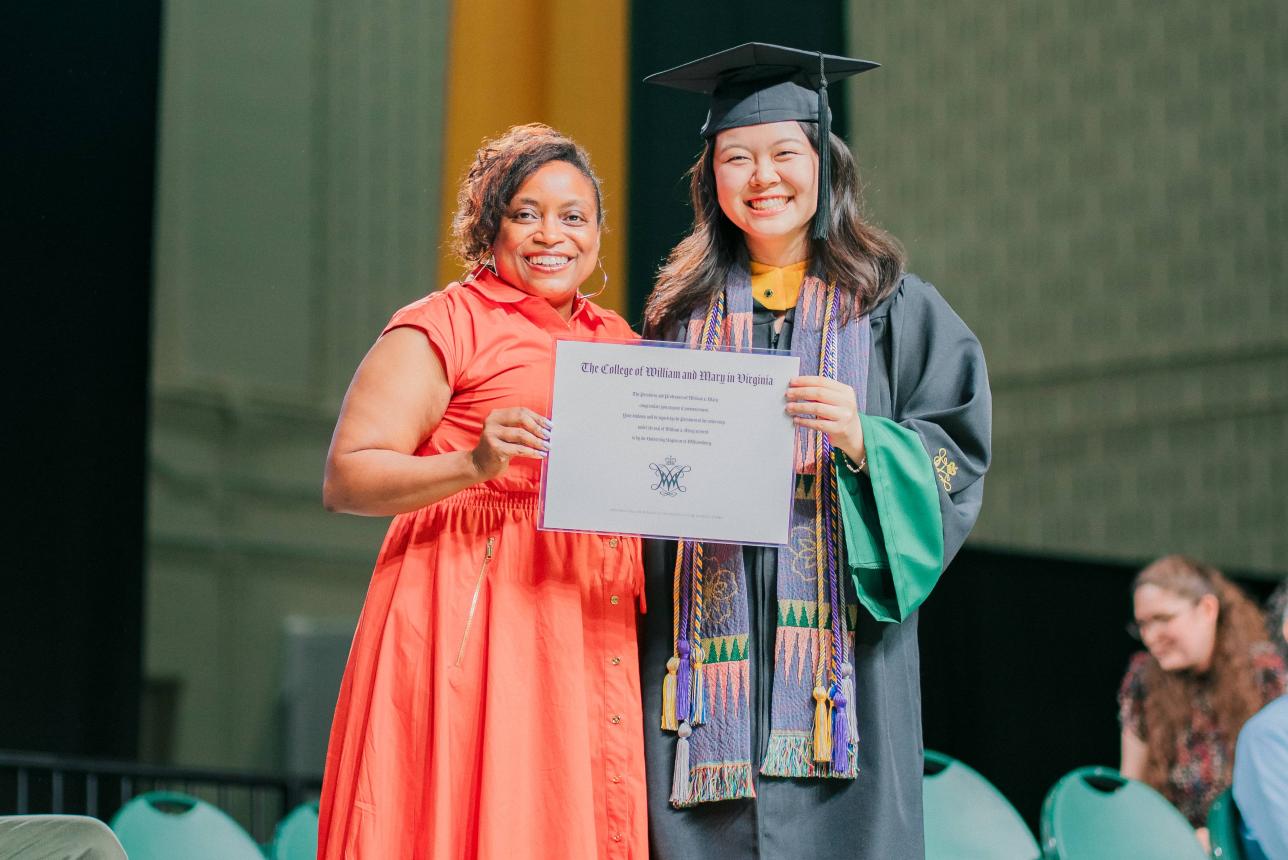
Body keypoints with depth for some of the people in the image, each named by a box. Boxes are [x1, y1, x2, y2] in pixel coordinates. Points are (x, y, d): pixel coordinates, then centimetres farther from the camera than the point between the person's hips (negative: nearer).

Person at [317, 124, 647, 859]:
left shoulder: (616, 341, 18)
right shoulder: (444, 327, 0)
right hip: (475, 625, -5)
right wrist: (473, 464, -24)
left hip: (593, 640, 6)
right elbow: (346, 479, -8)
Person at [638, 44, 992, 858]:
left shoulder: (895, 309, 8)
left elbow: (955, 463, 0)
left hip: (842, 650, -2)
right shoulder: (684, 317, 15)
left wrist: (864, 441, -17)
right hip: (708, 648, 2)